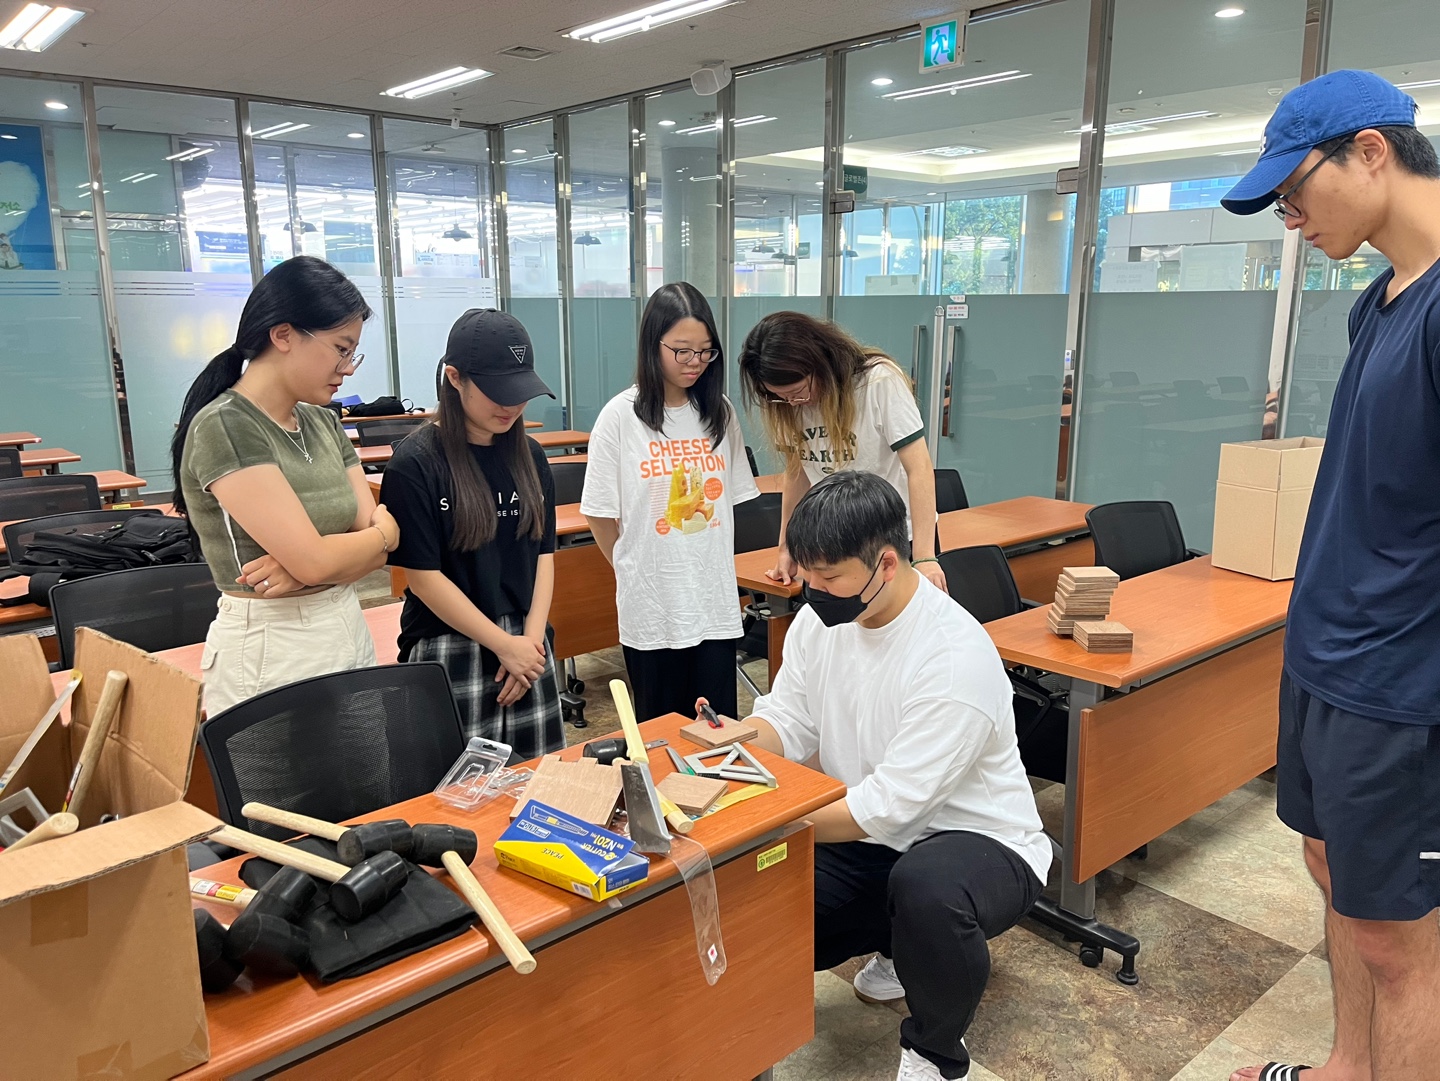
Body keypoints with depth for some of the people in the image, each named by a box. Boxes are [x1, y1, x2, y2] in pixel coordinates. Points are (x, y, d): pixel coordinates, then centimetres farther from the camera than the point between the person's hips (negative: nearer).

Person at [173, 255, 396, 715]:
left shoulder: (323, 423, 7)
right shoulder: (225, 428, -16)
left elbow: (379, 546, 2)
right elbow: (315, 559, -21)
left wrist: (306, 567, -16)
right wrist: (384, 532, -3)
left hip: (351, 629, 7)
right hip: (271, 651, -7)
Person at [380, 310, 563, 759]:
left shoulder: (529, 456, 6)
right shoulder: (415, 464, -11)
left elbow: (543, 554, 8)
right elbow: (423, 576, -11)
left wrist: (531, 639, -4)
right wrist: (504, 645, -11)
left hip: (526, 645, 5)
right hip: (448, 654, -5)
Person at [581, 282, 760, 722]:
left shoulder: (719, 412, 3)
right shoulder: (620, 416, -7)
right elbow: (600, 514, -1)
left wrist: (712, 566, 9)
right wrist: (636, 570, 7)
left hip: (715, 600, 3)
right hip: (652, 604, -2)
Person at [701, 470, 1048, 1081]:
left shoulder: (956, 657, -29)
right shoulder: (820, 619, -6)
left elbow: (888, 804, -29)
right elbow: (788, 721, -1)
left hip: (976, 840, -7)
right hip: (867, 838, 7)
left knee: (924, 888, -40)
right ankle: (902, 945, 19)